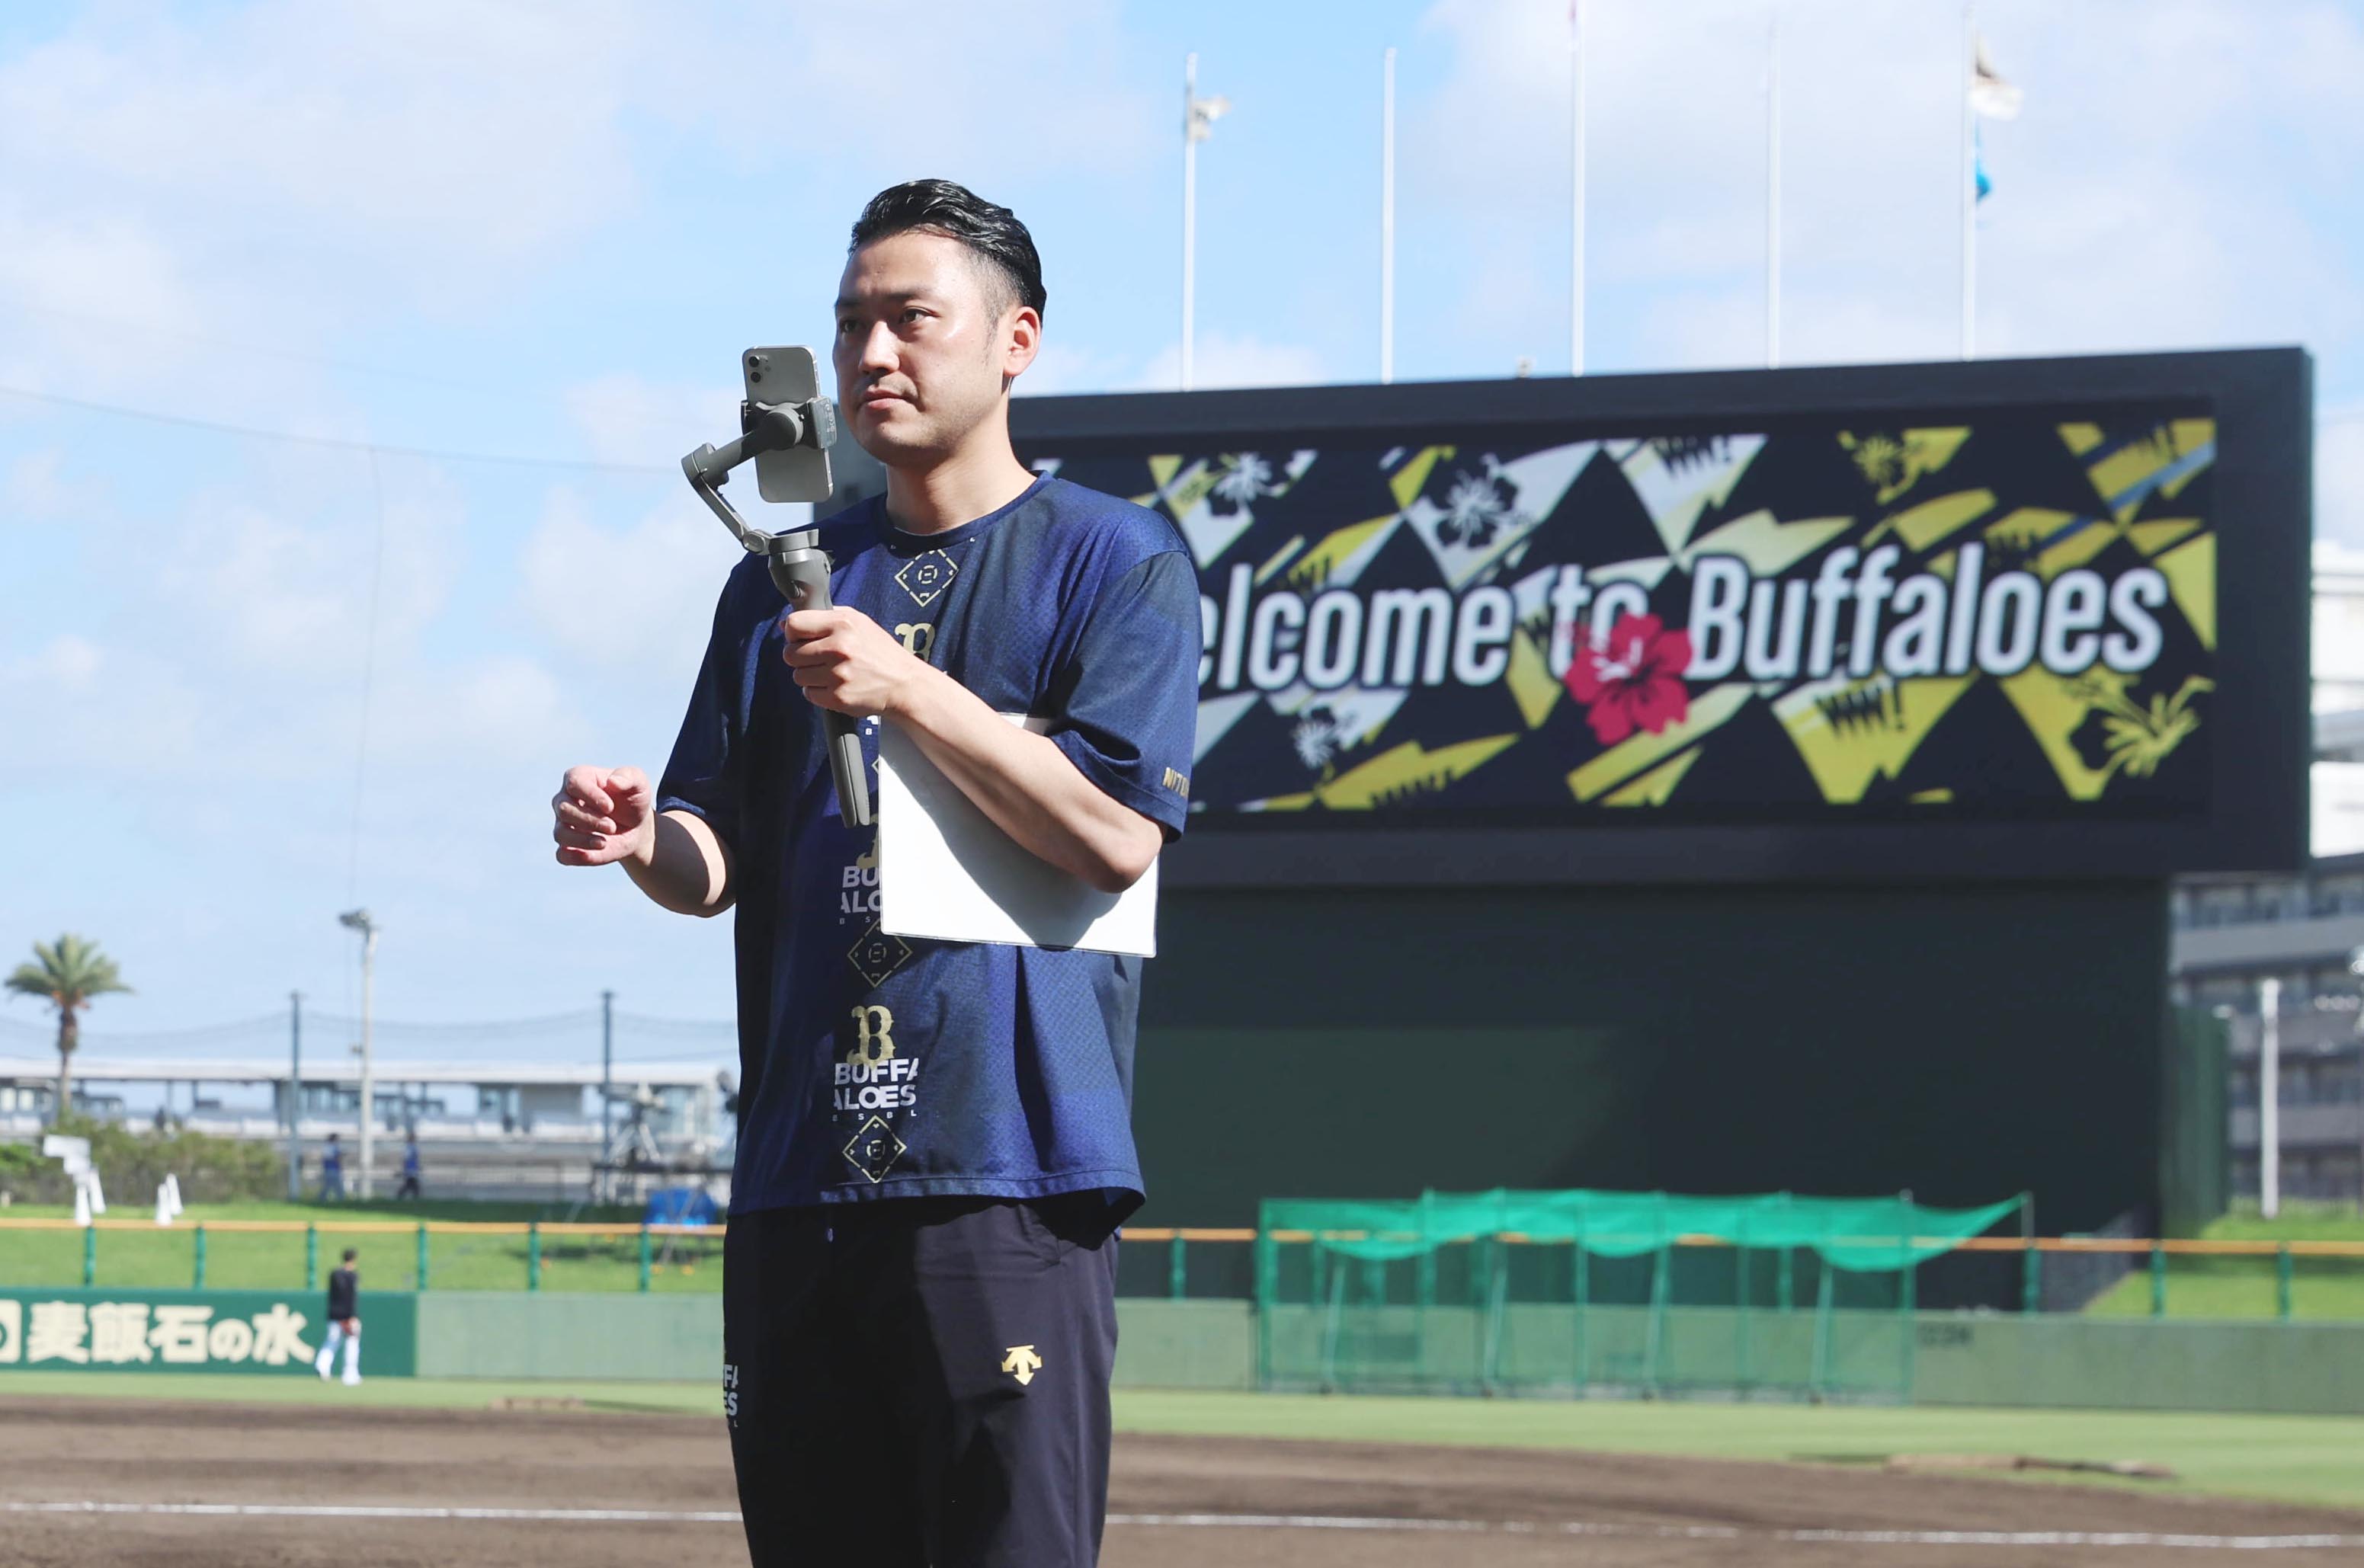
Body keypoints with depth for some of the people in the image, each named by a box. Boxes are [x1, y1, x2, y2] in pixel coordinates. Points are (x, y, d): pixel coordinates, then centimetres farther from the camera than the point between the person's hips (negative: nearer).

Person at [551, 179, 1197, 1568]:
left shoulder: (1115, 558, 3)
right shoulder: (785, 581, 19)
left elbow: (1117, 835, -10)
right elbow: (719, 867, 16)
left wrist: (906, 691, -16)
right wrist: (645, 840, -7)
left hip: (1012, 1177, -6)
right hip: (797, 1183, 6)